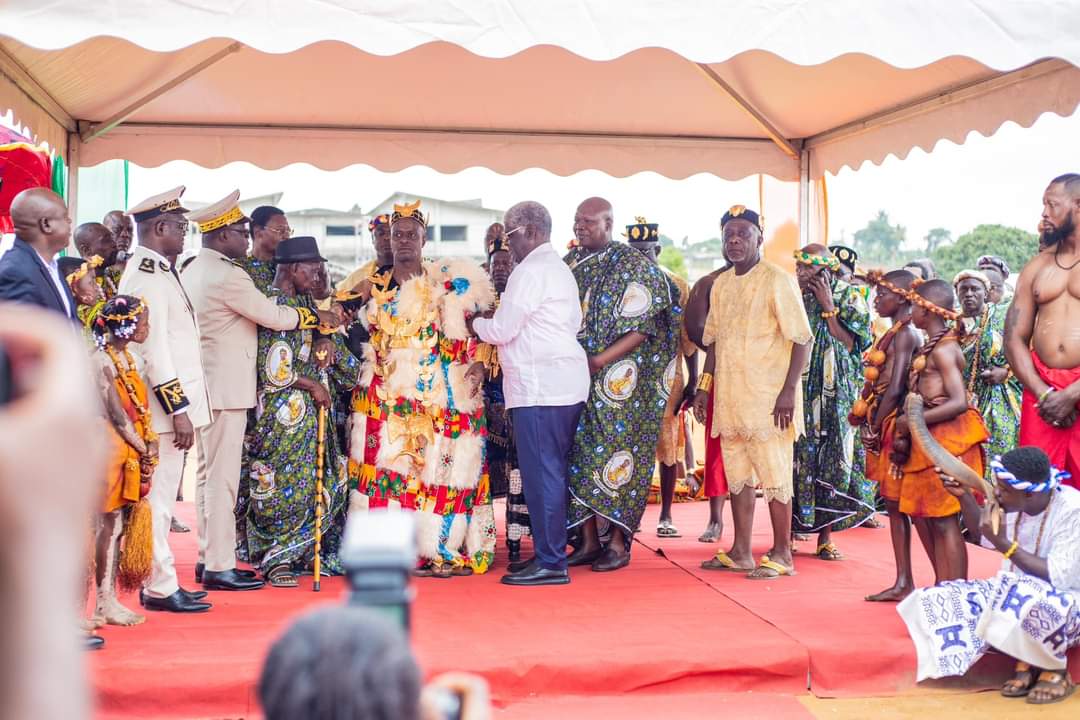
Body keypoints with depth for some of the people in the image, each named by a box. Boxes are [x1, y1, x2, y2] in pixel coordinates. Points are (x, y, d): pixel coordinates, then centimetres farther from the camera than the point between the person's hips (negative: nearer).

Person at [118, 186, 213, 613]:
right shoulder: (146, 276, -15)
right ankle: (160, 588, 1)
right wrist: (179, 409, -21)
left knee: (162, 498, 14)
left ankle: (159, 581, 21)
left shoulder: (158, 271, 17)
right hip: (165, 407, -10)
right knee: (158, 497, -4)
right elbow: (154, 349, -20)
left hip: (173, 405, 10)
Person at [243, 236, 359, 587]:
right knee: (283, 487, -4)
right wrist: (313, 385, -9)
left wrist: (327, 348, -1)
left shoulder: (303, 303, 13)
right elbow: (274, 370, -18)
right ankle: (274, 560, 7)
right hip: (284, 413, -9)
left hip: (312, 411, 9)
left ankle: (304, 554, 19)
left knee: (323, 482, 10)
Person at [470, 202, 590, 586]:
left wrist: (475, 321, 8)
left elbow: (502, 331, -13)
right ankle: (551, 552, 18)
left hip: (539, 387, -10)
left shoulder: (529, 271, -10)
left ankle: (550, 563, -5)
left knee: (540, 472, -7)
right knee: (553, 471, 13)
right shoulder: (560, 269, 20)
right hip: (567, 382, 10)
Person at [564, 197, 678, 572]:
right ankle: (589, 541, 14)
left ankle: (618, 544, 6)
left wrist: (597, 362, -18)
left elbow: (640, 330, -12)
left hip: (617, 383, -6)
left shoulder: (632, 266, -7)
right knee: (580, 455, 6)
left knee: (615, 455, -3)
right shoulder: (570, 262, 12)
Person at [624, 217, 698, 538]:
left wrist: (692, 380, -3)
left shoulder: (677, 286, 2)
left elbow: (688, 335, 2)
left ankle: (666, 515, 10)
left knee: (667, 444, 2)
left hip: (666, 376, -1)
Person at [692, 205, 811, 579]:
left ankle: (782, 555, 6)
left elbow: (801, 339, -10)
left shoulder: (777, 281, -8)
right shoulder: (721, 284, 13)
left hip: (768, 398, -7)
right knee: (737, 475, 11)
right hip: (729, 397, 7)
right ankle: (741, 552, 19)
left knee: (774, 475, -2)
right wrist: (704, 387, 14)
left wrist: (789, 390, -17)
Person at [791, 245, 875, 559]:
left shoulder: (847, 298, 2)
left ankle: (825, 536, 6)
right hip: (797, 393, 2)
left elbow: (848, 345, -10)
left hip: (834, 397, -2)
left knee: (829, 462, -2)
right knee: (795, 459, -1)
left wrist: (828, 307, -11)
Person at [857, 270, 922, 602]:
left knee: (899, 503, -6)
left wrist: (875, 425, -14)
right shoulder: (894, 334, 16)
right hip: (884, 424, 10)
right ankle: (903, 582, 15)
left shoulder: (905, 334, -13)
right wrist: (863, 411, 4)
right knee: (893, 504, 10)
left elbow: (895, 388, -20)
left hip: (894, 424, -10)